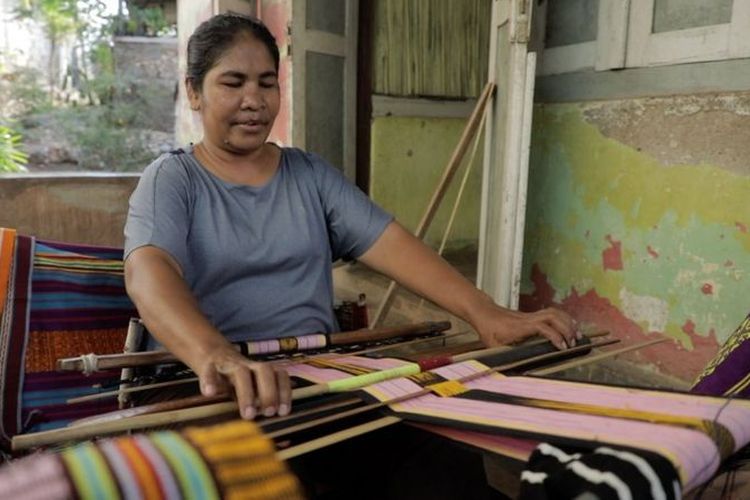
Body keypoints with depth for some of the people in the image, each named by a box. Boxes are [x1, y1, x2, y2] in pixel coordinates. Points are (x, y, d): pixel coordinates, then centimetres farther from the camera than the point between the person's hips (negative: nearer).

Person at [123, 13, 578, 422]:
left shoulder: (312, 174, 9)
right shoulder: (171, 179, 0)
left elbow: (391, 244, -3)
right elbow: (149, 272, -19)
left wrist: (484, 313, -18)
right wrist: (216, 356, -41)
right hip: (211, 388, -2)